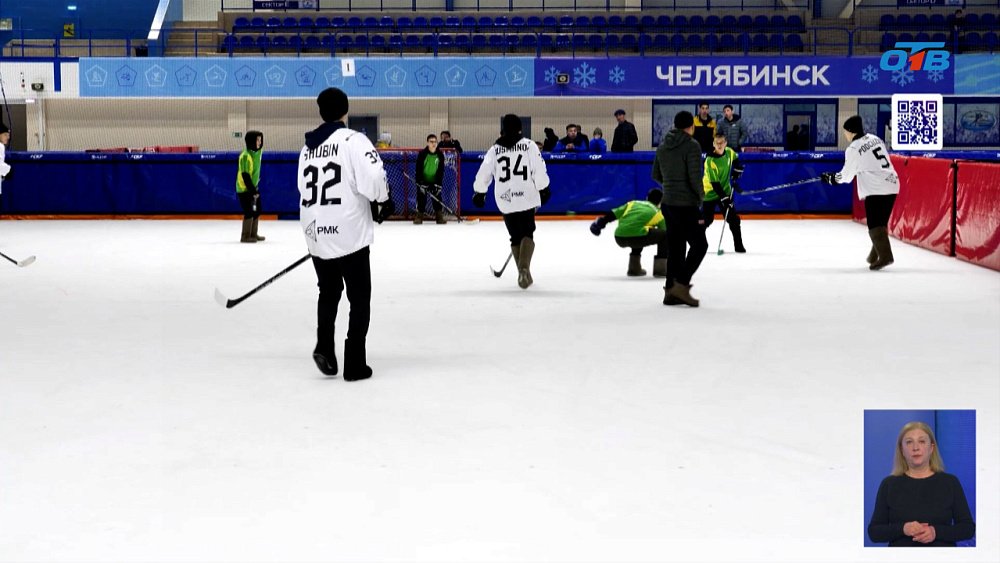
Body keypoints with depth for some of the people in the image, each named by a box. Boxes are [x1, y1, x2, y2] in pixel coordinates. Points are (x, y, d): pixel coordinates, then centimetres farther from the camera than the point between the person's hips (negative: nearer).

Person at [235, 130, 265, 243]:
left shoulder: (258, 152, 2)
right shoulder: (245, 156, -24)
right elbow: (245, 176, -24)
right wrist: (253, 191, -23)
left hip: (253, 186, 9)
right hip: (244, 188, -9)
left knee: (257, 211, 14)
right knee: (250, 212, -10)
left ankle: (253, 234, 26)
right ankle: (245, 236, -1)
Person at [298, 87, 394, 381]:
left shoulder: (308, 147, 11)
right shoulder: (353, 140, -9)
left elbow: (305, 188, 16)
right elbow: (373, 177, -21)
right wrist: (383, 203, -2)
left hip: (316, 234, 6)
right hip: (350, 233, -6)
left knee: (329, 292, 24)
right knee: (359, 298, 5)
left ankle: (324, 346, 8)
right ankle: (355, 364, 4)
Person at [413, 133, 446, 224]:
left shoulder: (440, 155, -3)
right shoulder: (422, 154, -13)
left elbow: (441, 170, 1)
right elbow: (418, 169, -12)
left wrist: (439, 183, -7)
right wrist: (420, 182, -17)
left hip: (434, 181, 3)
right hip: (423, 180, -3)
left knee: (437, 198, 2)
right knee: (421, 198, -6)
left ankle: (439, 217, 10)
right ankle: (418, 216, 2)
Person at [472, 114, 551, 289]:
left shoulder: (494, 149, 6)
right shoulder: (529, 145, -1)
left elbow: (484, 173, 5)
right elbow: (539, 170, -6)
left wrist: (479, 193, 18)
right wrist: (544, 190, 5)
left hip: (505, 200, 2)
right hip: (526, 197, -2)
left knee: (516, 236, 15)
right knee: (527, 234, 4)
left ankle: (523, 274, 15)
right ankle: (524, 268, -18)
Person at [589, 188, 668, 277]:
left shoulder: (633, 203, 28)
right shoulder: (658, 213, 20)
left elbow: (613, 214, 20)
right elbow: (664, 230, 25)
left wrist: (599, 223, 25)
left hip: (620, 239, 5)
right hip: (637, 237, -5)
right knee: (664, 235, 13)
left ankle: (634, 268, 38)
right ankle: (660, 269, 9)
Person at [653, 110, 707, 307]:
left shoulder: (662, 146, 10)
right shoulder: (692, 145, -12)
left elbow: (656, 175, 16)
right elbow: (695, 176, -18)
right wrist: (701, 196, -3)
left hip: (668, 203, 8)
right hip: (686, 205, -8)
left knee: (675, 247, 12)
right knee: (699, 245, 0)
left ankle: (671, 290, 12)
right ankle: (681, 284, -10)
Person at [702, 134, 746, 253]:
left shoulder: (729, 152, -7)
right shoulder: (710, 161, -24)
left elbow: (736, 160, 19)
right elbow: (715, 183, -26)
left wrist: (736, 173, 4)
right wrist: (724, 199, -29)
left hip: (725, 191, 5)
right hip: (710, 193, -5)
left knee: (733, 219, 2)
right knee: (706, 220, -5)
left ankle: (738, 245, 10)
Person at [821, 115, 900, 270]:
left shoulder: (853, 149, -7)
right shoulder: (876, 139, 16)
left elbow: (846, 175, -1)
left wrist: (830, 178, 16)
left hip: (876, 189, -8)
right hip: (892, 185, 8)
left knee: (875, 223, -9)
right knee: (881, 222, 15)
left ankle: (884, 256, -19)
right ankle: (875, 256, 21)